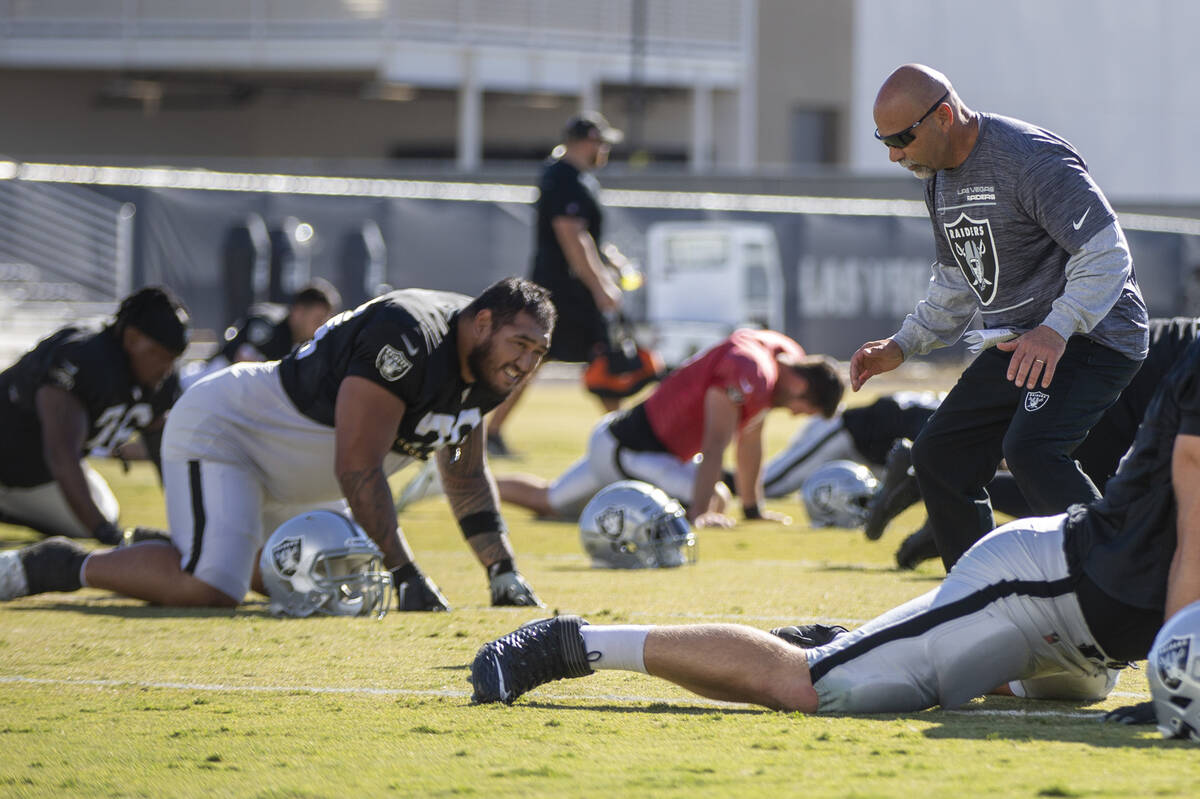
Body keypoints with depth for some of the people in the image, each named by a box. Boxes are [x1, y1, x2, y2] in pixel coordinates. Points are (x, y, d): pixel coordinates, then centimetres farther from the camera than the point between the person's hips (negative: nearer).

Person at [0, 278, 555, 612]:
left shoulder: (483, 371, 0)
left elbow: (465, 476, 14)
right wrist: (406, 576, -27)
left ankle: (174, 552, 29)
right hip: (220, 427, -10)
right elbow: (358, 469, -28)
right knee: (211, 589, -26)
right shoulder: (407, 340, -30)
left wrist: (502, 571, 6)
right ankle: (72, 568, -7)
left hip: (288, 476, 10)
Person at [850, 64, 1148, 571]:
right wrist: (901, 346, 10)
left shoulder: (1031, 159, -20)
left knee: (1030, 450, -29)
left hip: (1089, 336, -10)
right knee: (941, 456, 7)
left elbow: (1107, 252, -24)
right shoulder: (939, 177, 10)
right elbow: (957, 283, 22)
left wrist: (1057, 329, -36)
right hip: (1016, 342, 10)